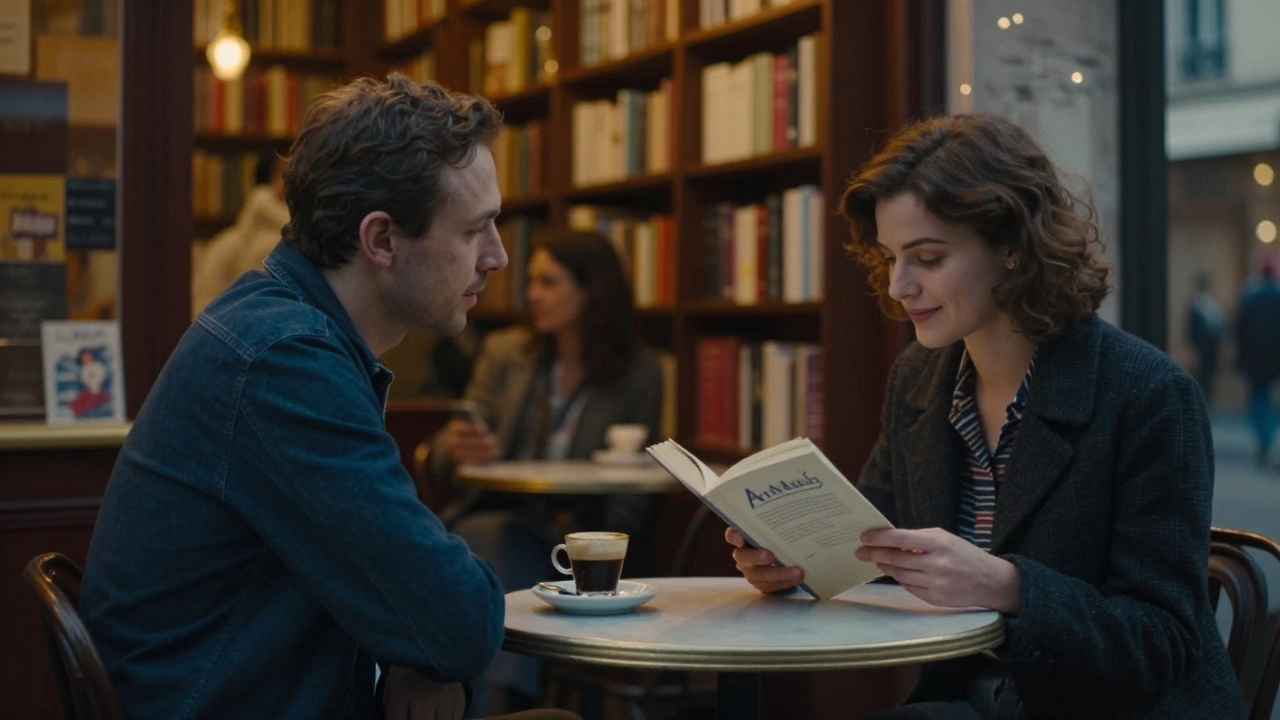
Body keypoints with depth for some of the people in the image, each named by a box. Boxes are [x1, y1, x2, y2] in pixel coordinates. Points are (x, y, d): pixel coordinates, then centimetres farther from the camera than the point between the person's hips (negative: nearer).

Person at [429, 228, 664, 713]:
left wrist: (590, 525, -16)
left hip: (578, 533, -2)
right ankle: (508, 697, -31)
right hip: (498, 514, 2)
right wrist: (457, 448, -17)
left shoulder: (640, 372, 3)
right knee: (508, 548, -33)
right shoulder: (504, 352, 8)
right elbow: (443, 458, 8)